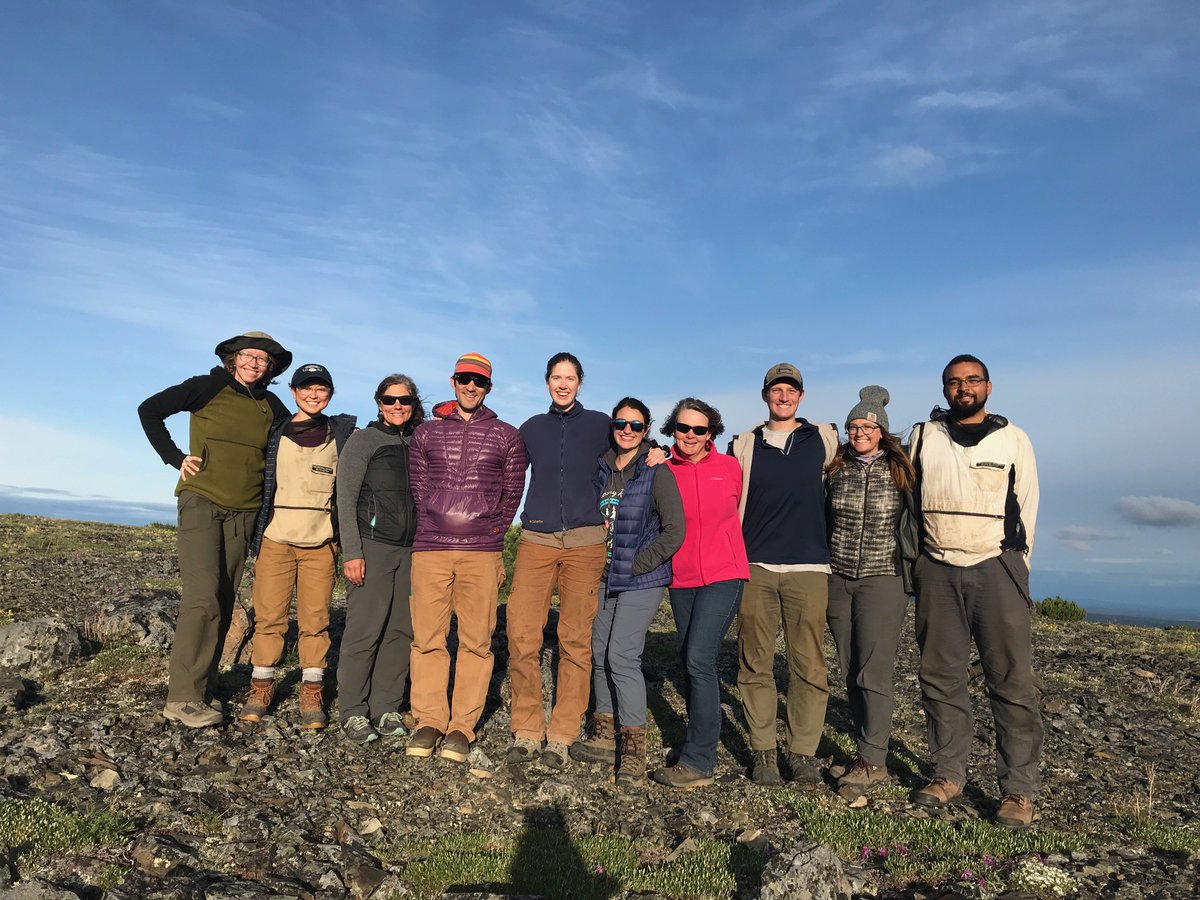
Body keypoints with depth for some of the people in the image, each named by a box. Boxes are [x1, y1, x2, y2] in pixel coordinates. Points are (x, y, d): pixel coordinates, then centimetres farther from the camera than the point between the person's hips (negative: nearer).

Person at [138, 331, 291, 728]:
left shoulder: (270, 405, 10)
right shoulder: (208, 387, -1)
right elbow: (149, 410, 0)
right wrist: (174, 457, -4)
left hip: (243, 512, 5)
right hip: (201, 502, -5)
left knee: (224, 602, 6)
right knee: (203, 597, -14)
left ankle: (202, 687, 16)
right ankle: (183, 698, -9)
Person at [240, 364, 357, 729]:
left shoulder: (343, 434, 7)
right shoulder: (274, 432, 9)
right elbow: (257, 479, 14)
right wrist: (255, 534, 8)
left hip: (320, 541, -1)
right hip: (275, 537, 1)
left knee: (315, 619, 1)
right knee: (268, 615, 2)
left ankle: (312, 692, 10)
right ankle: (261, 686, 15)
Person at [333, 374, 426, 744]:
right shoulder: (363, 441, 1)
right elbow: (345, 499, -4)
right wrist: (352, 552, -11)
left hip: (409, 550, 5)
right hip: (372, 545, -5)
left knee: (401, 631, 4)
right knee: (365, 630, -5)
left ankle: (386, 708, 13)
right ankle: (353, 712, 7)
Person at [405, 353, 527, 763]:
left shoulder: (507, 436, 8)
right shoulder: (426, 432, 12)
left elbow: (512, 492, 11)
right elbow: (419, 487, 13)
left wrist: (490, 530, 6)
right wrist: (438, 526, 8)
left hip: (482, 552, -1)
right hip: (430, 548, 1)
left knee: (476, 640, 0)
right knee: (427, 637, 1)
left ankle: (462, 726, 8)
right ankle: (429, 721, 13)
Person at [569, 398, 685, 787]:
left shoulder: (657, 472, -9)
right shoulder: (601, 469, 8)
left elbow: (675, 531, -12)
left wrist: (637, 564, -13)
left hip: (641, 579, -6)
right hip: (604, 577, 6)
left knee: (622, 655, -13)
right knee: (599, 653, 10)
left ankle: (634, 746, -1)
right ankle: (605, 734, 25)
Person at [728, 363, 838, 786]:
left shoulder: (824, 439, 9)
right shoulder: (743, 444, 11)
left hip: (809, 567, 0)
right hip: (755, 567, 1)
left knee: (808, 664, 0)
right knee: (755, 663, 3)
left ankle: (803, 751, 13)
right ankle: (763, 751, 14)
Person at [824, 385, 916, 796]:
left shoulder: (900, 470, -1)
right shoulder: (835, 469, 6)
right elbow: (822, 519, 15)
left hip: (883, 578, -3)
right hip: (838, 578, 4)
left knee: (873, 671, -7)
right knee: (850, 670, 7)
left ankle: (872, 761, 1)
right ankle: (869, 751, 18)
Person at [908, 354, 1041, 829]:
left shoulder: (1013, 439, 8)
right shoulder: (922, 436, 11)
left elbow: (1027, 506, 10)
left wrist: (1015, 567, 5)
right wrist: (915, 563, 12)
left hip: (996, 568, -1)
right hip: (937, 571, 2)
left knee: (1011, 679, -4)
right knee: (940, 676, 5)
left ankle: (1019, 789, 4)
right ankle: (948, 774, 16)